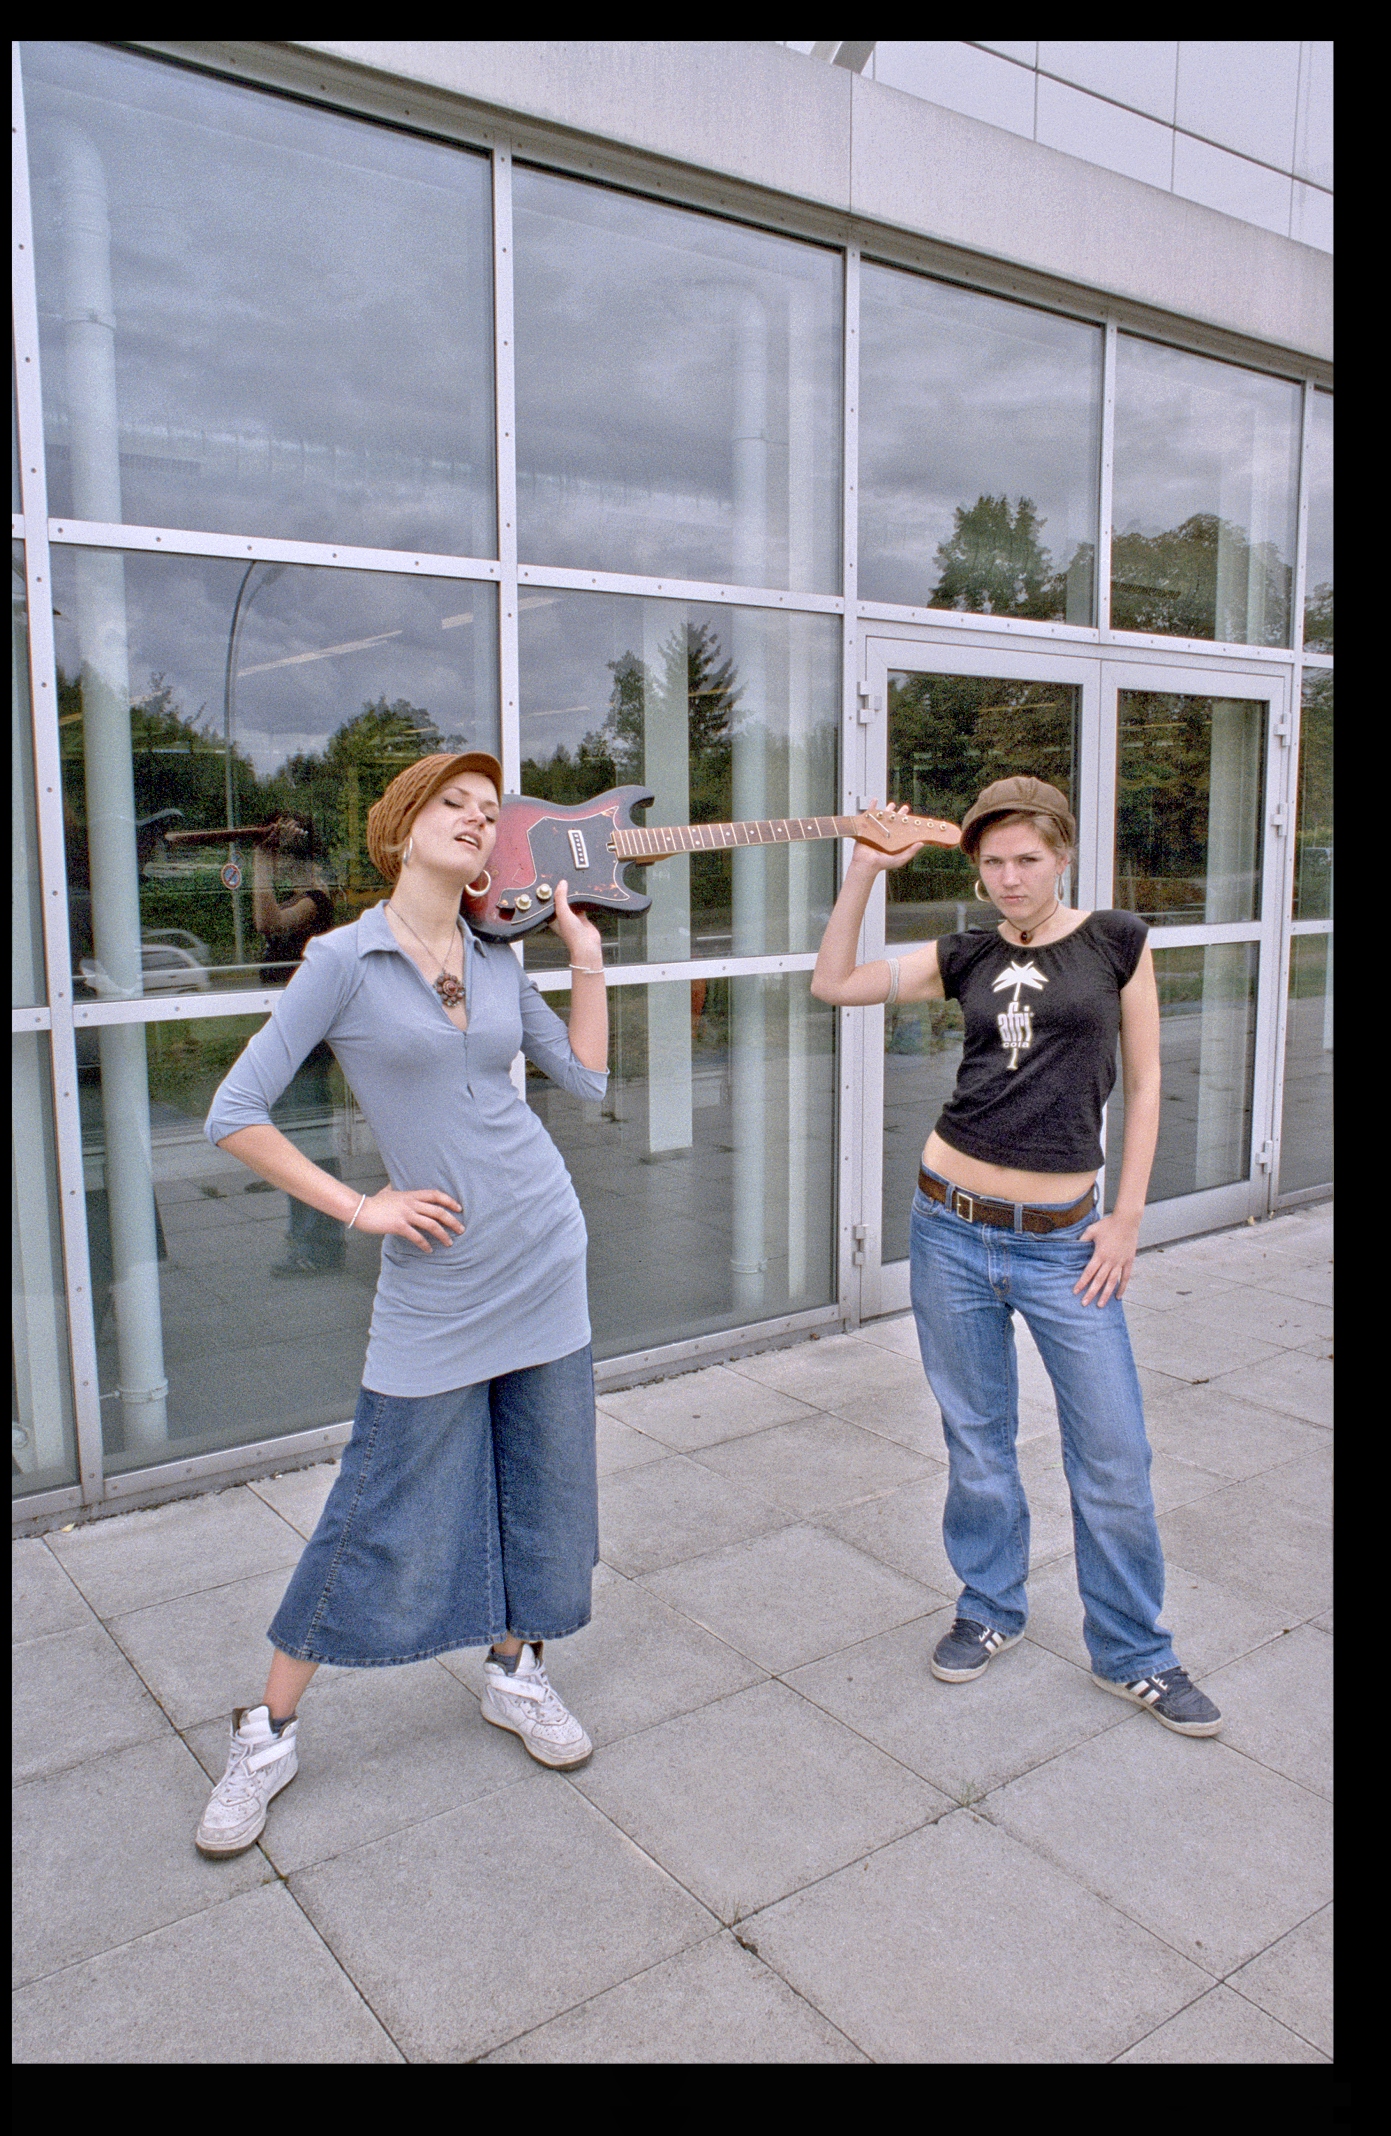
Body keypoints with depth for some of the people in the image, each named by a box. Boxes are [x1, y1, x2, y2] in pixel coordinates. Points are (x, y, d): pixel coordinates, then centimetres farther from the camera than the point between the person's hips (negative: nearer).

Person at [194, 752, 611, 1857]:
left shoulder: (499, 962, 6)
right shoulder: (346, 960, -9)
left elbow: (586, 1075, 10)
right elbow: (236, 1114, -9)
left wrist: (585, 952, 6)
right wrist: (360, 1207, -10)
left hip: (546, 1255, 5)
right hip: (438, 1274, -5)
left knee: (542, 1482, 14)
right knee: (385, 1512, 2)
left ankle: (516, 1672, 37)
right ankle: (270, 1730, 22)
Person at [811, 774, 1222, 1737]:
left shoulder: (1118, 941, 1)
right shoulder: (967, 957, 6)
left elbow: (1143, 1083, 2)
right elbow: (834, 984, 3)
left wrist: (1128, 1216, -3)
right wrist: (865, 873, -3)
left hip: (1063, 1239, -2)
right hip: (952, 1229, 2)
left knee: (1114, 1457, 3)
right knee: (977, 1440, 14)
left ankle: (1133, 1653, 23)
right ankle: (992, 1610, 34)